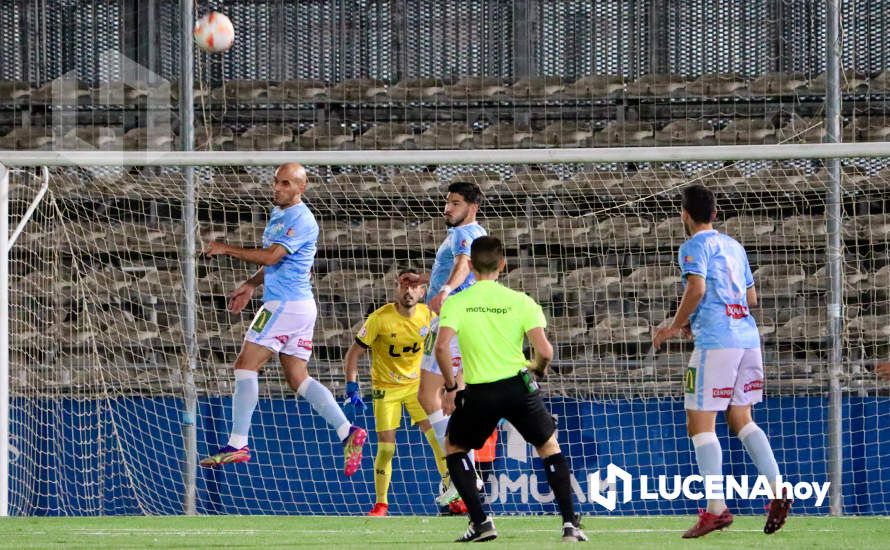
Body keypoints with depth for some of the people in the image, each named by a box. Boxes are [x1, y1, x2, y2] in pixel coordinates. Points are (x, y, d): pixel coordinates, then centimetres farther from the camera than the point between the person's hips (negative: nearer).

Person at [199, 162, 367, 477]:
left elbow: (271, 256, -23)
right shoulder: (279, 214, 18)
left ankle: (237, 444, -9)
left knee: (246, 366, -8)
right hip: (298, 306, 10)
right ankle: (347, 432, 1)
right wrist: (251, 285, 20)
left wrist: (226, 249, -17)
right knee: (298, 378, 9)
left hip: (285, 305, -10)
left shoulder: (300, 219, -14)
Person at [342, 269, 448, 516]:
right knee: (386, 448, -6)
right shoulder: (380, 319, -19)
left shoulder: (427, 315, -8)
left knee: (438, 438, -8)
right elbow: (353, 353, -11)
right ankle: (381, 503, 12)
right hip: (386, 388, -3)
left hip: (417, 384, 3)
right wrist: (352, 387, -17)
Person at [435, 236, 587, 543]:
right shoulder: (521, 301, -1)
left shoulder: (456, 303, -2)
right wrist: (536, 370, 14)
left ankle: (481, 522, 10)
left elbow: (441, 347, -15)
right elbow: (544, 351, -9)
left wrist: (450, 387, 1)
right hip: (519, 386, 1)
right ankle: (570, 524, 9)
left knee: (453, 447, 23)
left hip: (479, 392, -1)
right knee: (549, 446, 21)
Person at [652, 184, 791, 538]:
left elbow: (696, 288, -18)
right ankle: (777, 492, 1)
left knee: (700, 424, -3)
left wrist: (676, 326, -5)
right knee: (740, 418, 16)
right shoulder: (733, 246, 20)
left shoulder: (694, 246, -3)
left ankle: (716, 509, -10)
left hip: (716, 342, -8)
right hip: (747, 335, 8)